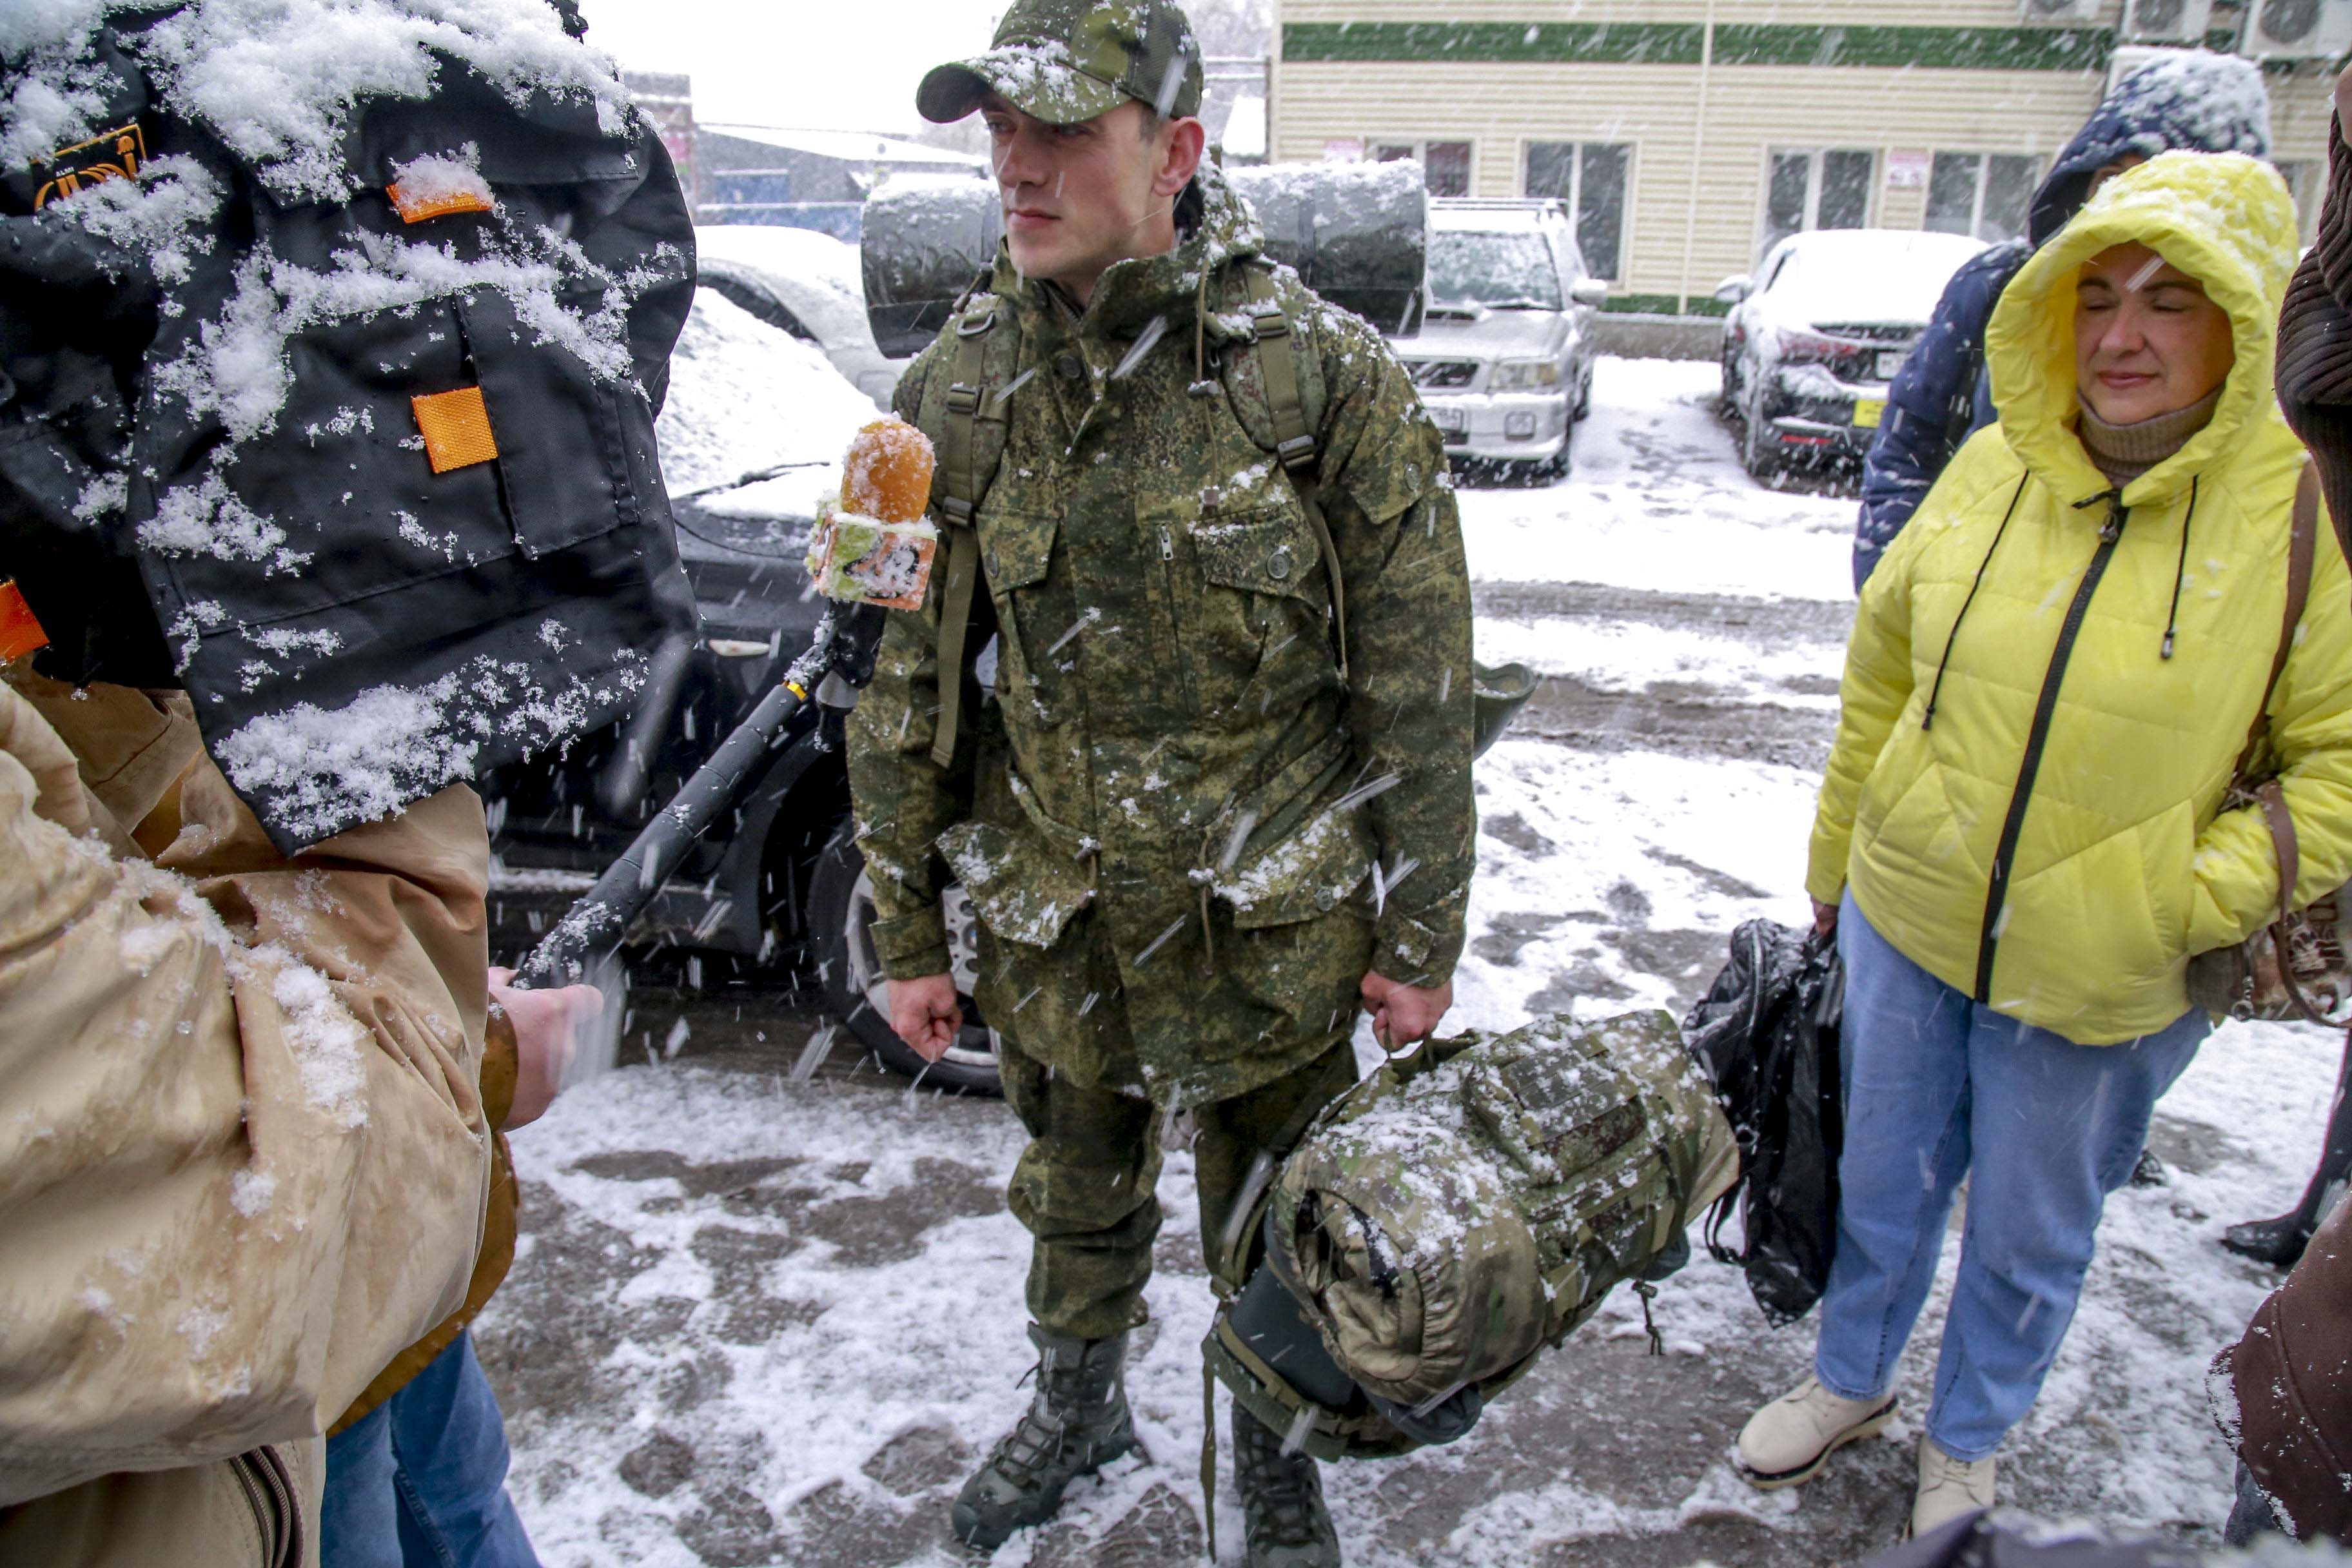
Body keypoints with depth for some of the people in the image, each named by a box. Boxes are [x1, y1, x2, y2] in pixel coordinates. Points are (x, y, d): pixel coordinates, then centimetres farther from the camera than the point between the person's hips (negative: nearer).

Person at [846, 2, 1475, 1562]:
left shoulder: (1328, 374, -14)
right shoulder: (961, 389, -6)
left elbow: (1419, 685, -9)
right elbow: (909, 683, 1)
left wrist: (1422, 937, -6)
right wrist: (908, 930, 3)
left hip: (1276, 923, -2)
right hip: (1053, 919, 3)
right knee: (1080, 1190, 25)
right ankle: (1079, 1405, 54)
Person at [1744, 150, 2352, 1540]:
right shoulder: (1993, 469, -5)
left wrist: (2189, 895, -19)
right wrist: (1838, 857, 11)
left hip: (2101, 985, -2)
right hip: (1905, 923, 3)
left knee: (2030, 1235, 18)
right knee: (1885, 1181, 21)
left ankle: (1966, 1440, 45)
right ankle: (1852, 1379, 48)